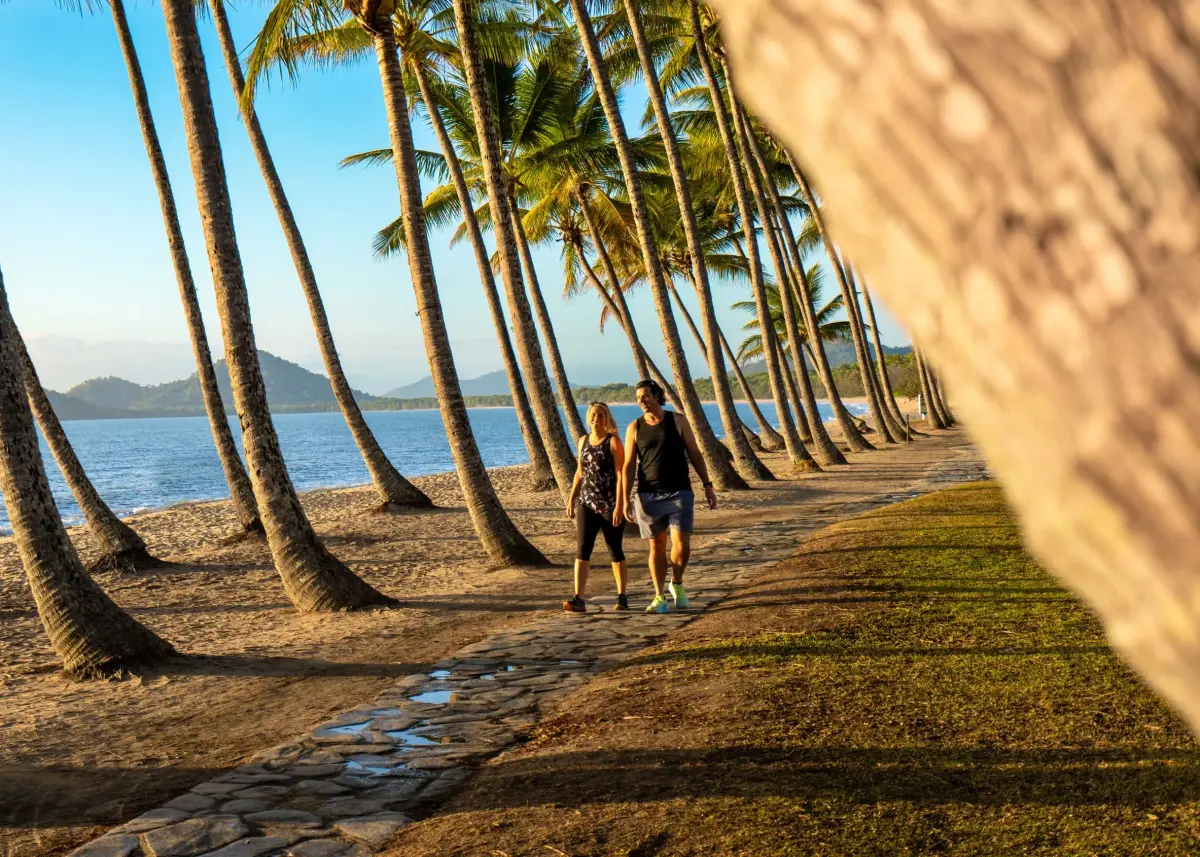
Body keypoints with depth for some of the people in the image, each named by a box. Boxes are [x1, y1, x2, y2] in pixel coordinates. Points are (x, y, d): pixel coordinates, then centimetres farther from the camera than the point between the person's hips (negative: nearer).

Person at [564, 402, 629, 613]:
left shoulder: (613, 441, -5)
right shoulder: (583, 441, 11)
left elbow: (620, 474, -10)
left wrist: (619, 504, -17)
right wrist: (571, 499, 14)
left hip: (610, 504, -4)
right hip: (587, 503, 4)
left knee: (615, 550, 6)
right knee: (582, 549, -8)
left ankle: (622, 597, 19)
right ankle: (578, 599, -13)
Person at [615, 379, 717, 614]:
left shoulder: (678, 421, 2)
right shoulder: (635, 428, 4)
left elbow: (694, 454, 6)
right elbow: (628, 466, 2)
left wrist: (707, 485, 2)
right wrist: (624, 500, -4)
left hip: (679, 493, -1)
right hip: (648, 496, 1)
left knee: (682, 544, -10)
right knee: (656, 546, 5)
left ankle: (677, 584, 17)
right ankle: (659, 598, 13)